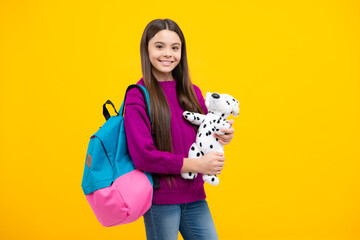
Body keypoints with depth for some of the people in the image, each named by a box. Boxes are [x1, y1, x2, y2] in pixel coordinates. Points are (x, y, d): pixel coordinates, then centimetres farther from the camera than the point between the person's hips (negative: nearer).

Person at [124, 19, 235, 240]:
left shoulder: (193, 93, 6)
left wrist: (221, 137, -6)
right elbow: (143, 156, -16)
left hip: (194, 196, 5)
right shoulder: (138, 97, -10)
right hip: (160, 199, -5)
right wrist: (195, 164, -18)